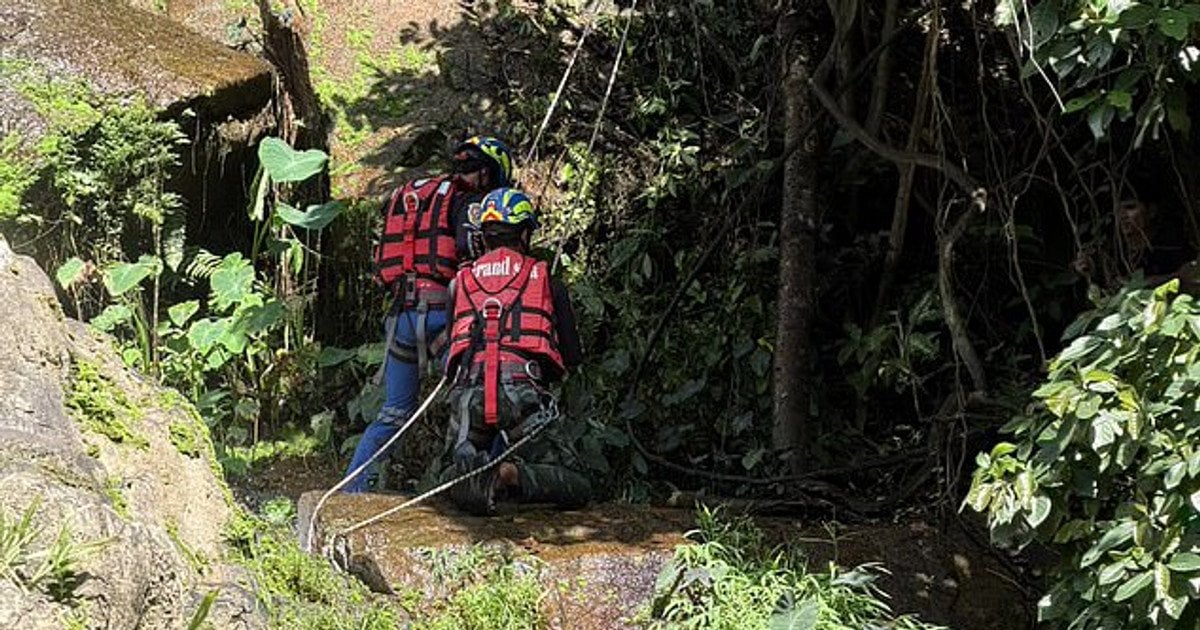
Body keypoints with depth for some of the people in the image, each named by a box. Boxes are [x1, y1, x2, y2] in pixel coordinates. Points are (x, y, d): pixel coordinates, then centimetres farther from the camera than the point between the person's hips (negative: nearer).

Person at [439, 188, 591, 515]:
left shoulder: (459, 282, 21)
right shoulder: (546, 280, 16)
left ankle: (468, 472, -15)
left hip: (468, 391, 2)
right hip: (523, 390, -2)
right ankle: (514, 475, -25)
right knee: (577, 487, 5)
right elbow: (572, 356, 18)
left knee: (459, 469, 22)